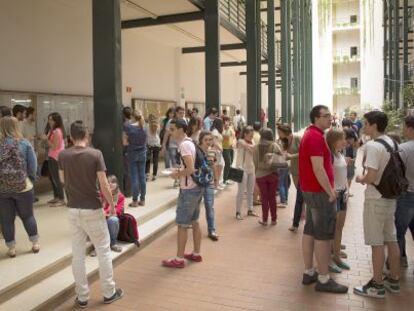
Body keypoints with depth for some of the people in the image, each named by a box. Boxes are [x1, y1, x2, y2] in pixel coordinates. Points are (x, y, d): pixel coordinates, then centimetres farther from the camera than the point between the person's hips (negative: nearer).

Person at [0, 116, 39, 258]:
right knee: (27, 215, 16)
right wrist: (30, 180, 9)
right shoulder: (24, 143, -8)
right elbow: (33, 166, -6)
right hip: (23, 187, 0)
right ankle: (35, 243, 25)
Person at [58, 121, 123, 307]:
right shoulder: (95, 154, -13)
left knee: (77, 254, 12)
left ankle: (82, 296, 22)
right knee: (103, 251, 11)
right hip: (93, 210, -3)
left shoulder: (63, 155, -2)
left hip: (73, 210, 4)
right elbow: (104, 185, -14)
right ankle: (109, 292, 21)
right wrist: (112, 205, -1)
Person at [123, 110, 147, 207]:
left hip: (132, 154, -3)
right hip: (142, 153, 4)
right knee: (142, 176, 7)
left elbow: (125, 142, -11)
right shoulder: (143, 128, 2)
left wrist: (132, 143, 5)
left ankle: (135, 201, 5)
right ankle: (142, 200, 14)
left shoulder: (127, 127, -10)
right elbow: (145, 142, 7)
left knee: (134, 177, 1)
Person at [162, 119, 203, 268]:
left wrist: (177, 175, -10)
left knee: (182, 225, 0)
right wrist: (180, 170, 10)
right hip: (195, 187, 10)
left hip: (188, 190, -10)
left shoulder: (184, 145, -18)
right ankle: (196, 254, 27)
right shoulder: (190, 142, 12)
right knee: (194, 222, 17)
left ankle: (179, 259, 9)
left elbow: (191, 169, -25)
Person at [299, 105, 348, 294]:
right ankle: (324, 279, 5)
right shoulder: (316, 136, -18)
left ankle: (308, 273, 21)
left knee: (310, 231, 12)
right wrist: (330, 192, -16)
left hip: (310, 190, 10)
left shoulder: (310, 134, 15)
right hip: (319, 191, -10)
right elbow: (318, 169, -24)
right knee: (324, 235, -3)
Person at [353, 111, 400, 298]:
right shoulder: (391, 142, 8)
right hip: (390, 196, 9)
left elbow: (371, 176, -25)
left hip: (376, 199, -9)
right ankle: (394, 280, 29)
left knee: (376, 242, 1)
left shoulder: (373, 145, -19)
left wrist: (360, 179, -4)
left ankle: (377, 285, 11)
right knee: (391, 239, 16)